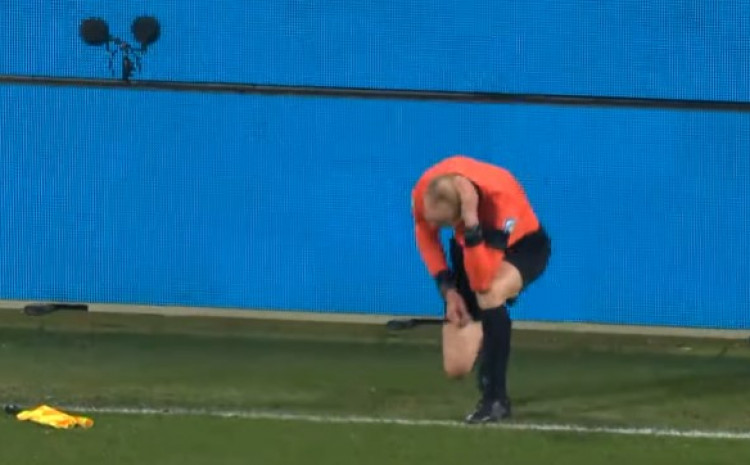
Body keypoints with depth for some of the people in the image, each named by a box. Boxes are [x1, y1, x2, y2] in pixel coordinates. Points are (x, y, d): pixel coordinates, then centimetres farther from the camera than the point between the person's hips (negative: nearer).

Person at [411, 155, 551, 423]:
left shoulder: (502, 200, -41)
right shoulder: (424, 192, -29)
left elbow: (482, 282, -44)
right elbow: (424, 232, -4)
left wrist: (471, 223, -53)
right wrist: (447, 288, -12)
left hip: (522, 246, -4)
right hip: (470, 247, 4)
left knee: (490, 292, -42)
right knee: (456, 368, -3)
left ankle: (495, 399, -28)